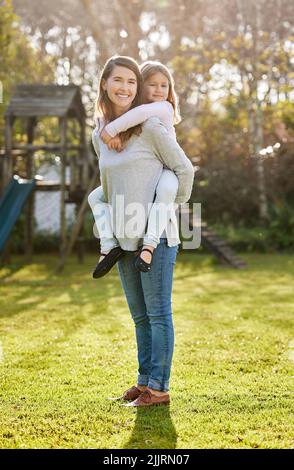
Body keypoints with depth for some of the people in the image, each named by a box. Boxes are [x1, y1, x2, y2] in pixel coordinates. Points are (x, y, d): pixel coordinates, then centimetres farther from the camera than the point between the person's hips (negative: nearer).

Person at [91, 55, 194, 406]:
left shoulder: (150, 128, -9)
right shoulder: (99, 136, 10)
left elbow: (185, 169, -5)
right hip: (125, 238, 7)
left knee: (157, 312, -1)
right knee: (139, 315, 14)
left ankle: (158, 387, 6)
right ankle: (145, 380, 24)